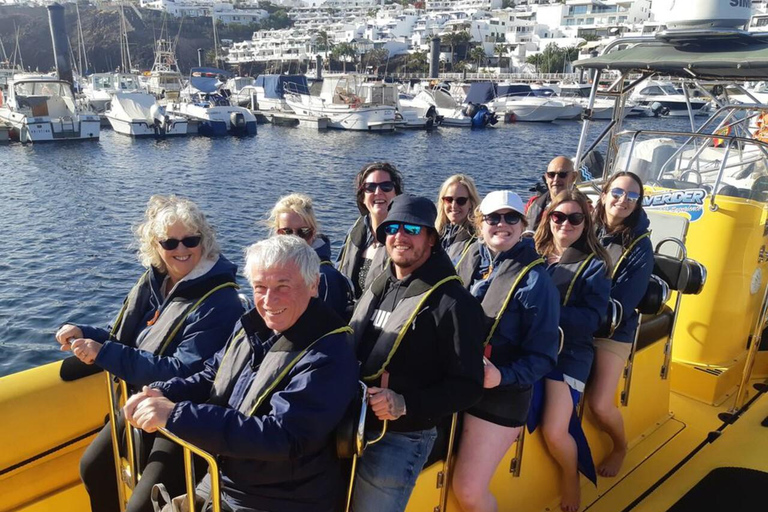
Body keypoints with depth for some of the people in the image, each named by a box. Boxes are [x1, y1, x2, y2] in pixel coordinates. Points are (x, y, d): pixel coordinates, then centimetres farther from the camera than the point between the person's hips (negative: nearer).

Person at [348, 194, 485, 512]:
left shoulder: (451, 302, -14)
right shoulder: (377, 287, 9)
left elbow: (467, 386, -15)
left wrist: (405, 405, -25)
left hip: (400, 439, -7)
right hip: (352, 428, 7)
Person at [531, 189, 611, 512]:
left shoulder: (594, 266, 1)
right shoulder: (533, 254, 10)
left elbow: (591, 320, -10)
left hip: (569, 352, -2)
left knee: (554, 431, -14)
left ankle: (570, 475, 22)